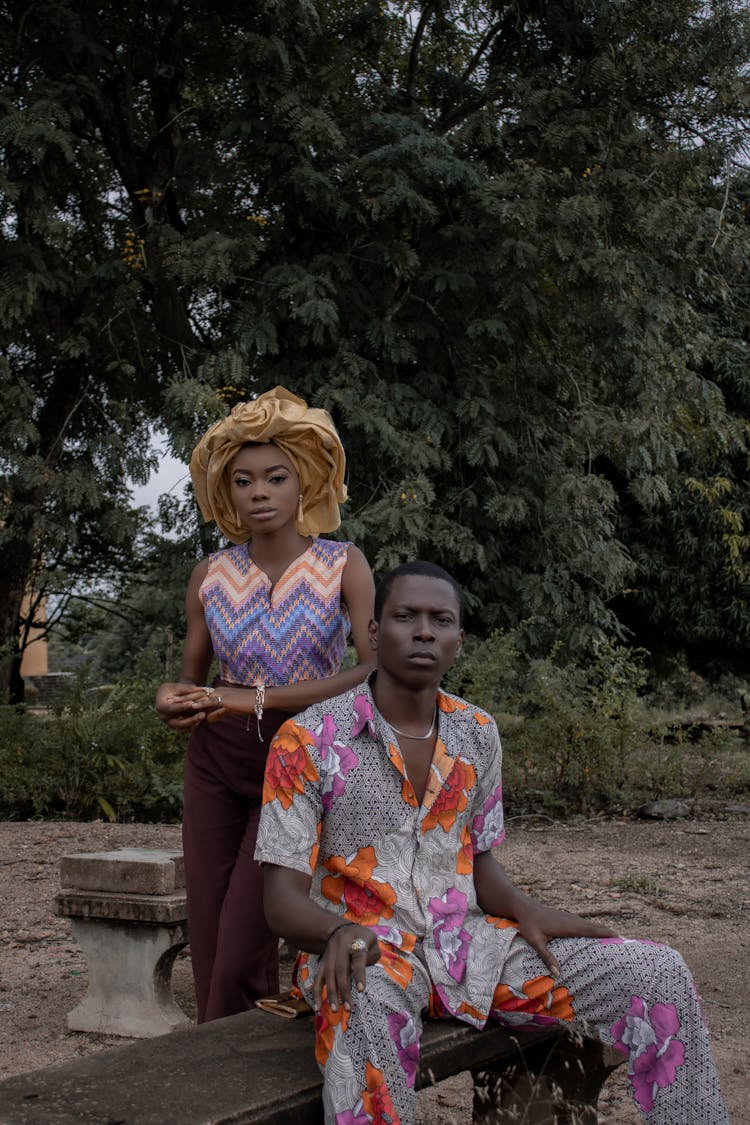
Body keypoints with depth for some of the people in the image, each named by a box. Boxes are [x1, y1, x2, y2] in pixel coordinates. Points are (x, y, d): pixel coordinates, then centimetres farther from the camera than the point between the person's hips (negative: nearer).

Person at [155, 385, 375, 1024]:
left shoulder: (342, 566, -5)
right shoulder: (211, 576, 5)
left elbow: (378, 670, -19)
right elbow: (190, 680, 13)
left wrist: (259, 699, -24)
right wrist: (172, 703, -13)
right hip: (216, 763, 4)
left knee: (241, 960, -11)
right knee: (207, 953, 2)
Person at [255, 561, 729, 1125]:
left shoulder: (477, 734, 7)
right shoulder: (307, 741, -9)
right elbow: (283, 899, -10)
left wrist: (527, 911, -8)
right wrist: (341, 932, -33)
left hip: (465, 941, 5)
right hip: (363, 951, -5)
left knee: (658, 973, -11)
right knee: (372, 1007, -44)